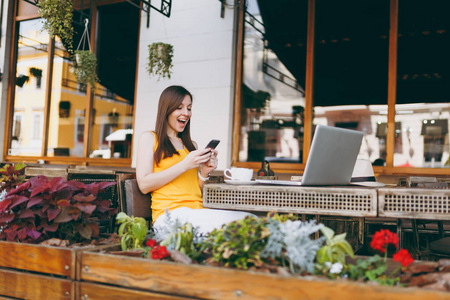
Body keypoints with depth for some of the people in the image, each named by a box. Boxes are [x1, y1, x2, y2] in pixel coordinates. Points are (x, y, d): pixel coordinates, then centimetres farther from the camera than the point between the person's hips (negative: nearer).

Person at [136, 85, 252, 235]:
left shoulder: (192, 145, 26)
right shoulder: (149, 138, 12)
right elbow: (144, 185, -3)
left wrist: (204, 172, 3)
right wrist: (185, 165, -8)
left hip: (199, 211, 6)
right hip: (170, 214, -6)